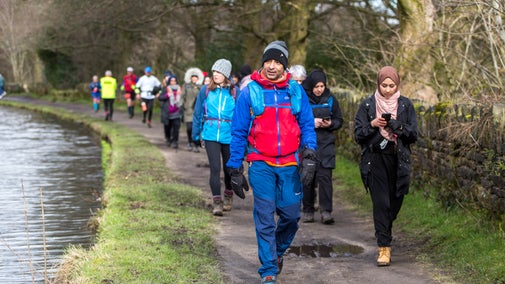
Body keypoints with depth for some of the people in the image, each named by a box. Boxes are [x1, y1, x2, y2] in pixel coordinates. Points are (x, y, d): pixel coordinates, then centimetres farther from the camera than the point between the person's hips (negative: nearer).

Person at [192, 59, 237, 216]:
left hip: (229, 136, 0)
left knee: (229, 168, 13)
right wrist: (196, 133, 11)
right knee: (215, 167, -11)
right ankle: (216, 202, -9)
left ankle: (228, 196, 37)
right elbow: (198, 113, 10)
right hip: (210, 135, 0)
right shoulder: (206, 90, 2)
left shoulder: (234, 92, -2)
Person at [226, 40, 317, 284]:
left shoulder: (296, 91, 5)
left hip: (290, 165, 2)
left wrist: (309, 157, -9)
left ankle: (278, 251, 34)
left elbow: (307, 126, 6)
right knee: (265, 218, -3)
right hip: (261, 165, -2)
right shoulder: (250, 92, 0)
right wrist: (235, 170, 2)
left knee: (291, 215, 6)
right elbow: (238, 133, 3)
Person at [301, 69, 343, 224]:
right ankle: (308, 211, 14)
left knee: (325, 176, -10)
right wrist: (311, 123, -16)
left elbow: (339, 120, 12)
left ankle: (326, 211, -11)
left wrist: (330, 124, -9)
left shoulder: (330, 99, 6)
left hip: (325, 143, 1)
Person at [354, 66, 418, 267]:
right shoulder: (367, 105, 2)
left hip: (398, 161, 2)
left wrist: (398, 126, -15)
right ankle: (384, 247, -10)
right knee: (380, 202, -10)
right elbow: (358, 135, 1)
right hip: (376, 159, -2)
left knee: (395, 202, 8)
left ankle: (384, 233, 36)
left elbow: (413, 135, 2)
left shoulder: (405, 105, 5)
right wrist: (372, 125, -17)